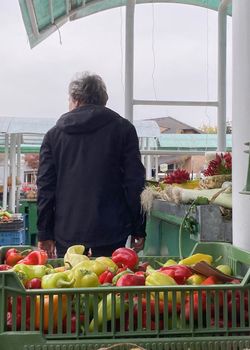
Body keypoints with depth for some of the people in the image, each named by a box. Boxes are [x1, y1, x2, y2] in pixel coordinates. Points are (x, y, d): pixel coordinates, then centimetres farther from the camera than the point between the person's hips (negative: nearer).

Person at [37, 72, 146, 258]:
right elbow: (135, 182, 0)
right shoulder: (123, 129, 3)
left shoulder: (54, 133, 9)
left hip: (67, 236, 2)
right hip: (110, 235, -1)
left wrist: (45, 234, 11)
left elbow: (45, 187, 7)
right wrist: (138, 230, 5)